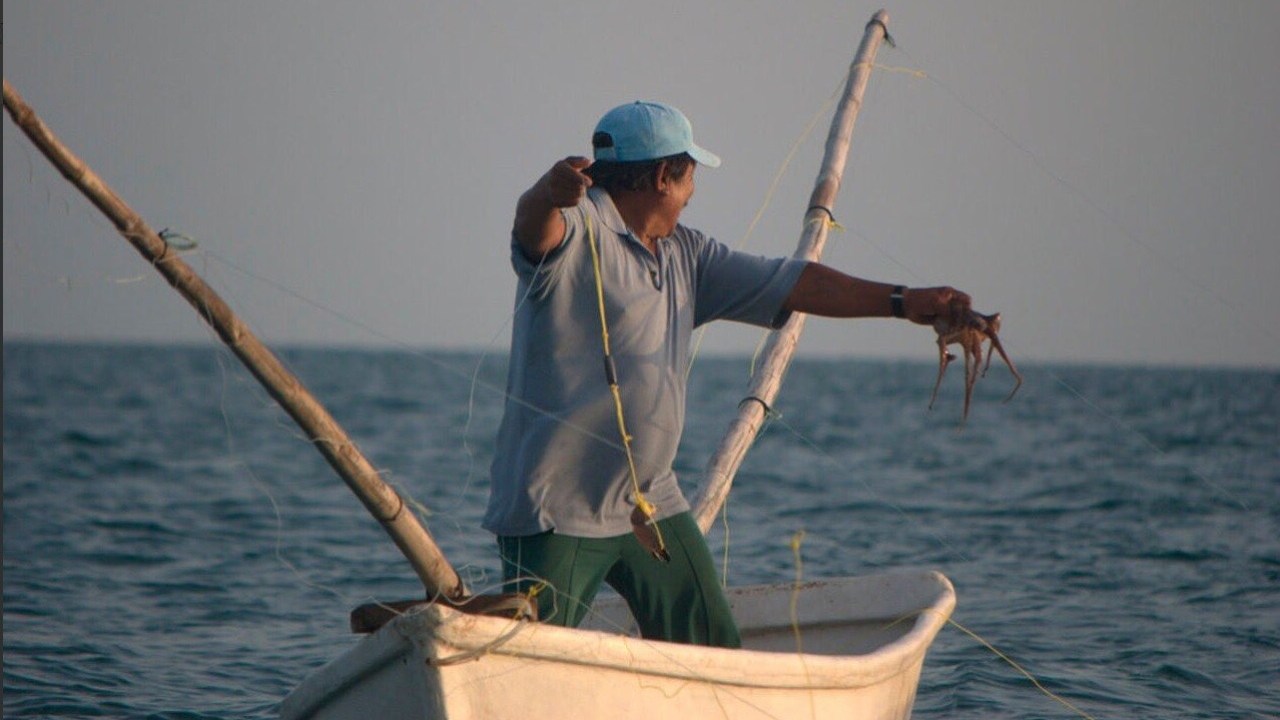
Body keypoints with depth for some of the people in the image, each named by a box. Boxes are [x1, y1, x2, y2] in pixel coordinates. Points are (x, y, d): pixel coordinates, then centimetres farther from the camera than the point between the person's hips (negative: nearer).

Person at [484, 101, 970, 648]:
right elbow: (534, 224, -32)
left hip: (651, 505, 8)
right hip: (557, 515, -8)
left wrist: (904, 301, 15)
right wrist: (551, 192, -56)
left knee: (714, 648, 11)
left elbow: (791, 285, 19)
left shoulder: (685, 254, 16)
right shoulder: (577, 229, -9)